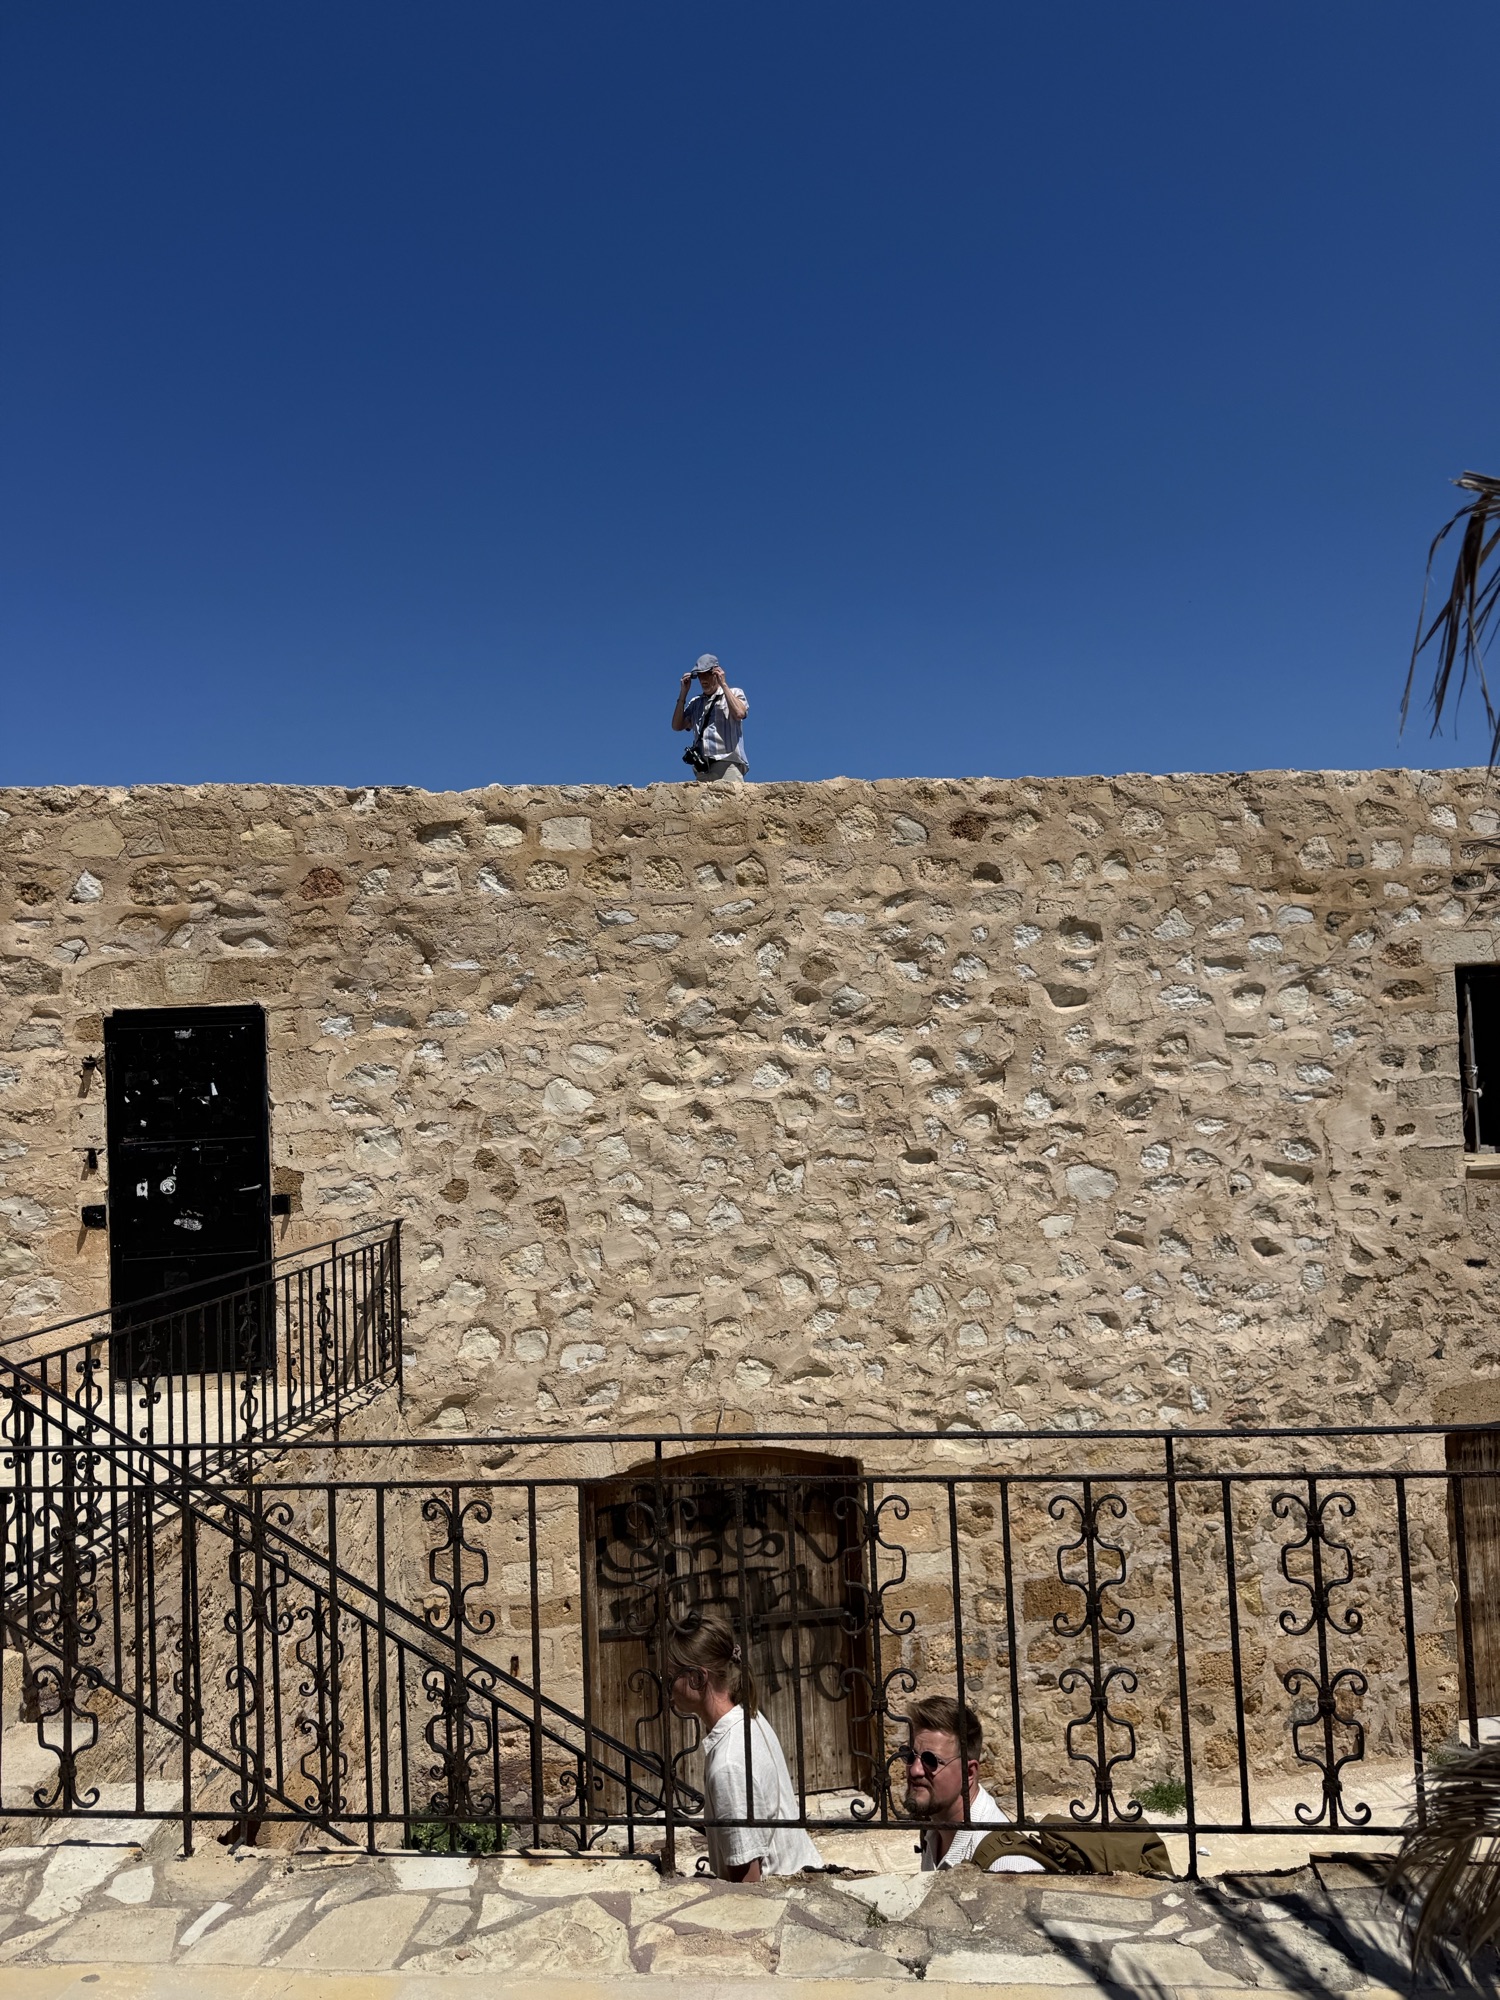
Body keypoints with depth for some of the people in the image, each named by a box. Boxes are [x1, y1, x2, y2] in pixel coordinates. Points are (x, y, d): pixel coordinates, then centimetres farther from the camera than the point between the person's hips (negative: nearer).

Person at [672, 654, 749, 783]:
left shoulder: (735, 693, 14)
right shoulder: (695, 702, 24)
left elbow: (739, 713, -8)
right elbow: (677, 726, 14)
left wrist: (723, 684, -2)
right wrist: (683, 692, 13)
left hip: (728, 764, -4)